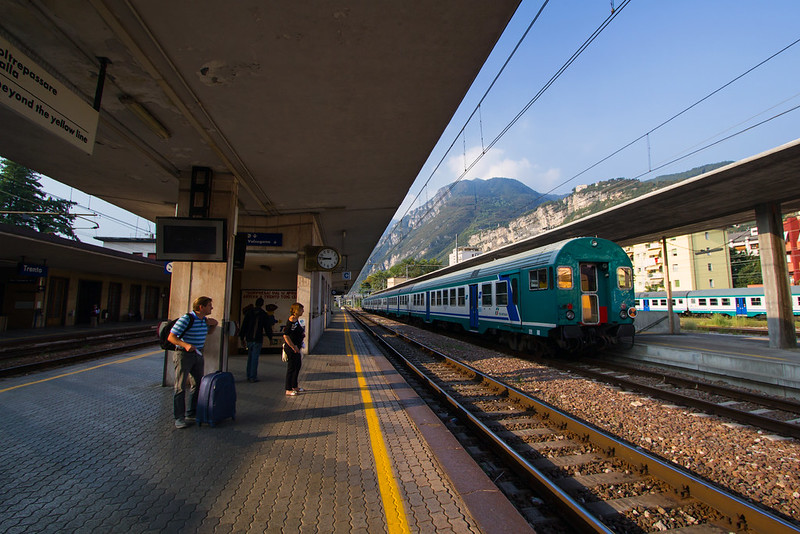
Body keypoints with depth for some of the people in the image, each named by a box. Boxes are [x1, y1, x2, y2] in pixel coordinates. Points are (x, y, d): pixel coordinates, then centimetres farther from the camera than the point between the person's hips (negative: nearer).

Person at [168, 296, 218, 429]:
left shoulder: (205, 320, 5)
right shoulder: (186, 319, -17)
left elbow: (214, 323, 30)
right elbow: (171, 337, -19)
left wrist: (213, 323, 5)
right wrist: (186, 345, -34)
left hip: (198, 354, 8)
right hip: (184, 354, -7)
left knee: (197, 385, 11)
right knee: (180, 387, -4)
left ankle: (191, 414, 23)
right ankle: (179, 418, 4)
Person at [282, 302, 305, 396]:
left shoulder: (297, 320, 10)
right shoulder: (291, 321, -20)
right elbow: (286, 336, -25)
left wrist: (302, 334, 9)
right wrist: (293, 347, -22)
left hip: (296, 347, 10)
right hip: (291, 349, -10)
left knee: (298, 366, 18)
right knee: (291, 368, -1)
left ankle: (294, 386, 32)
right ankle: (288, 390, 11)